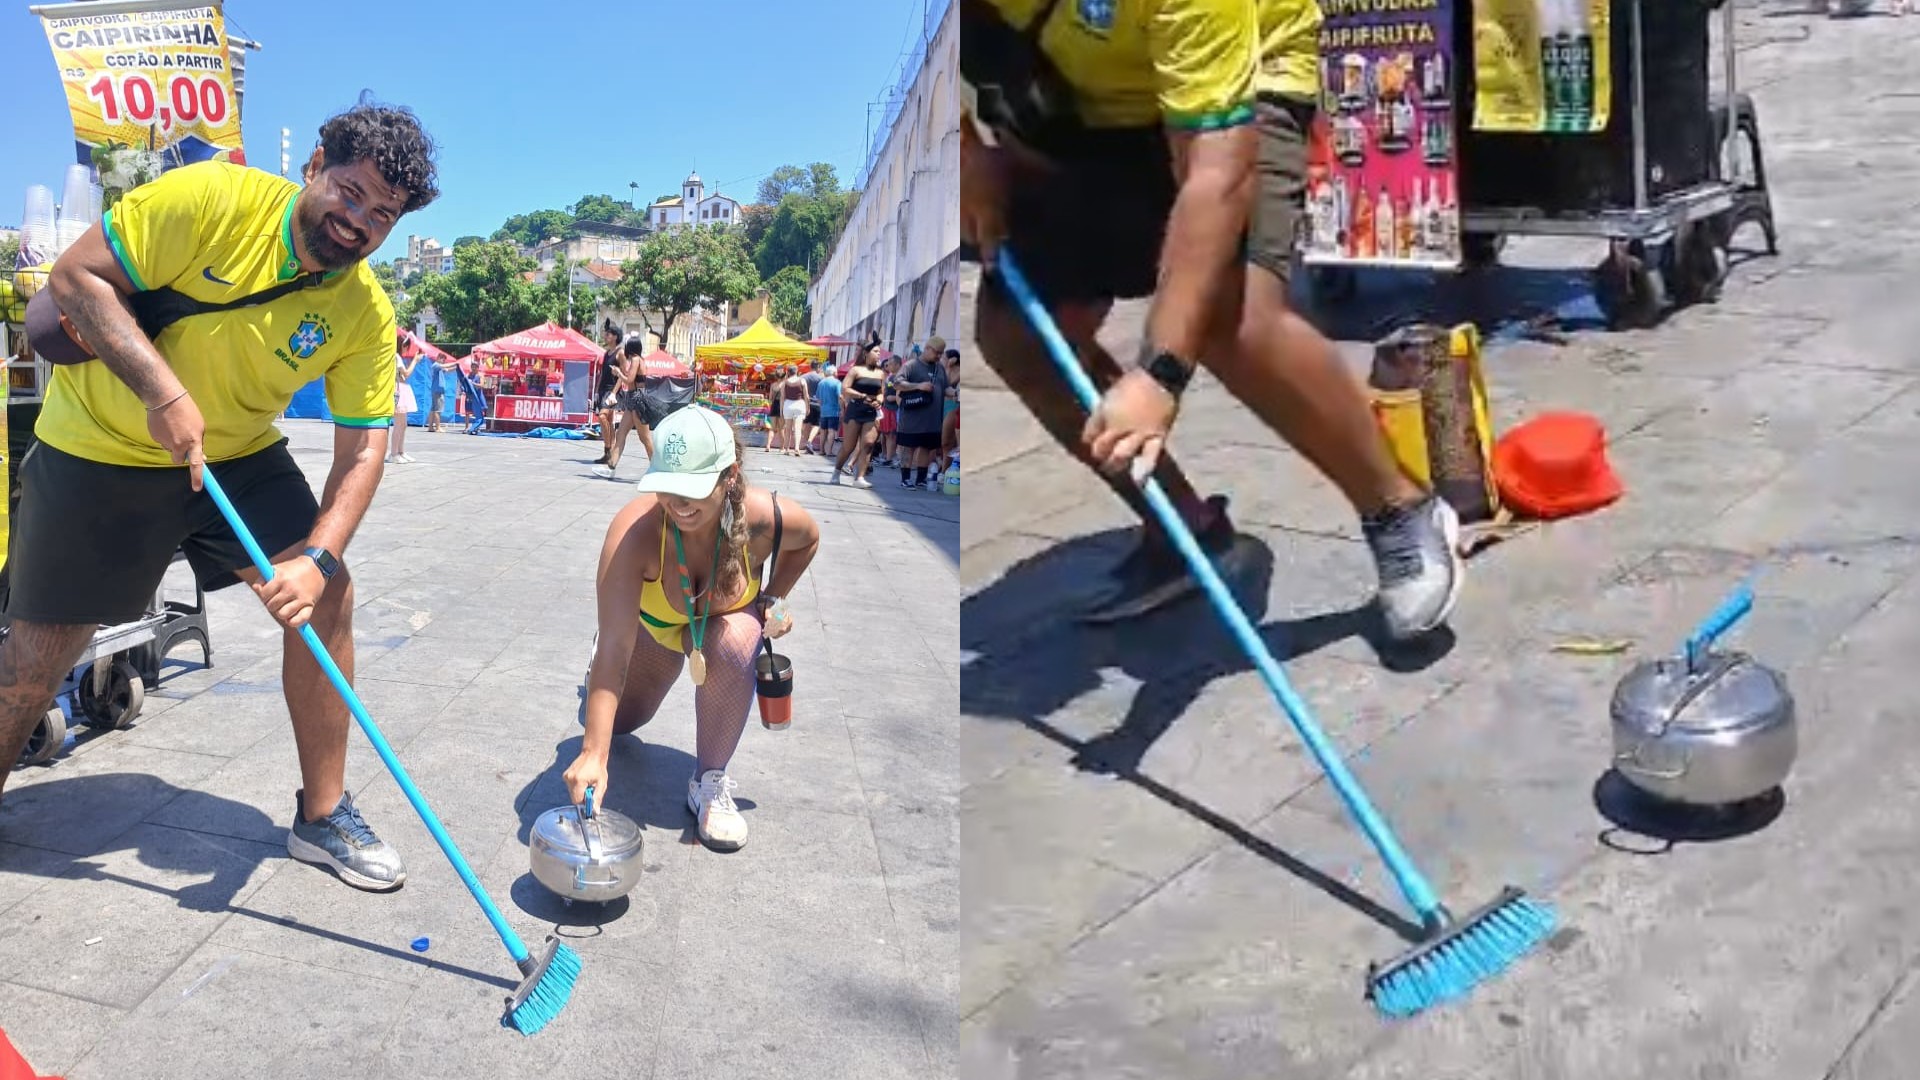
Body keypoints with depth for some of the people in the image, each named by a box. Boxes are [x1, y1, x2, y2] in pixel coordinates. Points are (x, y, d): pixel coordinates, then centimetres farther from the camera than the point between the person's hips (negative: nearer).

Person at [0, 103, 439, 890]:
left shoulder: (367, 315, -14)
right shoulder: (212, 199, -23)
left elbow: (362, 450, -15)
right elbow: (77, 276, -20)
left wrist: (317, 557, -30)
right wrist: (163, 390, -33)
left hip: (238, 456, 3)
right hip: (99, 449, -3)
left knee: (326, 596, -11)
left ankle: (323, 816, 4)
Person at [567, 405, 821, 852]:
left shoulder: (762, 517, -36)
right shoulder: (635, 530, -42)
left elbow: (808, 538, -7)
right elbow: (614, 646, -46)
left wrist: (774, 601, -14)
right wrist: (593, 754, -52)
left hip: (729, 616, 0)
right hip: (653, 621, 1)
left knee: (731, 644, -35)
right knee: (616, 720, 11)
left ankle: (710, 781, -16)